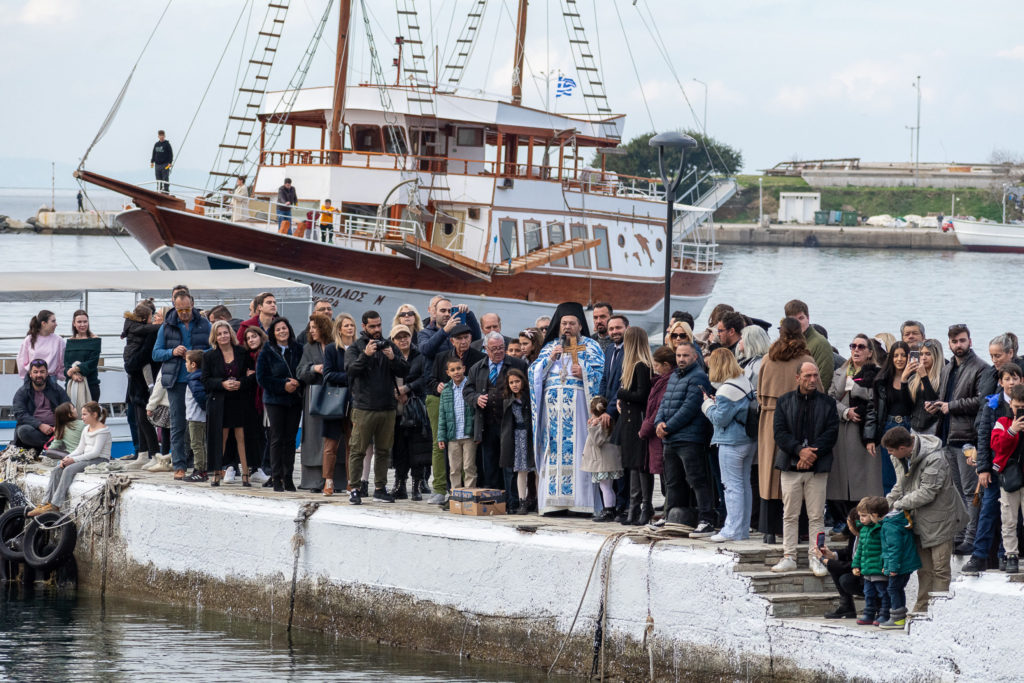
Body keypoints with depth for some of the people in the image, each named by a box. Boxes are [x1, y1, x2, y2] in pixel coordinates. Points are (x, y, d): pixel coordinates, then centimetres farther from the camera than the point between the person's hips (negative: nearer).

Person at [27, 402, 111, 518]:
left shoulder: (102, 430, -10)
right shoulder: (86, 429, 17)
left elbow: (95, 452, -18)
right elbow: (80, 449, 17)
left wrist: (74, 459, -20)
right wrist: (67, 458, -3)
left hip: (100, 460, -9)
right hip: (87, 459, 9)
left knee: (69, 469, -30)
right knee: (56, 471, -10)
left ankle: (55, 505, -33)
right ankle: (47, 502, -17)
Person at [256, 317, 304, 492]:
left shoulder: (298, 350, 6)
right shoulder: (267, 352, 0)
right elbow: (262, 378, -4)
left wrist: (297, 383, -10)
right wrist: (283, 385, -13)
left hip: (295, 400, 2)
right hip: (274, 400, -2)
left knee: (290, 439, 2)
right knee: (277, 439, -4)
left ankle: (288, 477, 7)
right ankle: (277, 478, -1)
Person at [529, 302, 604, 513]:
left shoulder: (590, 346, 10)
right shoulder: (550, 347, 20)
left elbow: (600, 372, 1)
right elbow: (535, 372, 12)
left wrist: (584, 373, -16)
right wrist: (551, 358, -1)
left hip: (577, 404, -3)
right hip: (552, 404, 3)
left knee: (578, 447, -10)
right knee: (553, 448, -2)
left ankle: (579, 500, -12)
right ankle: (554, 500, -3)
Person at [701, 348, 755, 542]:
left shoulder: (727, 390, -18)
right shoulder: (745, 382, 10)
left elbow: (720, 419, -17)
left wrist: (708, 403, -2)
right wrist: (717, 402, 8)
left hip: (731, 444, -9)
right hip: (749, 441, 9)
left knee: (733, 485, -5)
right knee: (744, 484, 13)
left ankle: (733, 530, -4)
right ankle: (743, 528, 18)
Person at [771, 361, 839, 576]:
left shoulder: (827, 403, 7)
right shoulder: (784, 401, 8)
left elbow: (832, 433, -1)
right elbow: (779, 432, 0)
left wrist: (812, 453, -12)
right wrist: (800, 451, -14)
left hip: (817, 467, -1)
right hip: (790, 466, 1)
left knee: (816, 516, -1)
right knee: (790, 515, 3)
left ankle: (815, 558, 4)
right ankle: (789, 557, 8)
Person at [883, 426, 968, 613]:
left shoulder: (934, 459, -24)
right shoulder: (903, 457, 2)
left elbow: (927, 492, -24)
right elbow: (901, 485, 15)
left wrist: (899, 504, -16)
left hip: (940, 520, -8)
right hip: (920, 521, 8)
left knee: (940, 568, -2)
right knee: (924, 568, 13)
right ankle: (921, 609, 20)